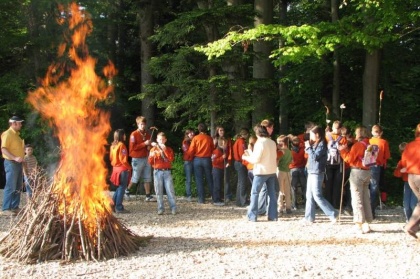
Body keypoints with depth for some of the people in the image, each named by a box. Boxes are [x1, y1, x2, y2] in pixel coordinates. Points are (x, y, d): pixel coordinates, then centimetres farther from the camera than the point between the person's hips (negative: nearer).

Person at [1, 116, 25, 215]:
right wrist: (14, 158, -28)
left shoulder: (16, 134, 17)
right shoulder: (8, 134, -11)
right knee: (11, 187, -10)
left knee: (18, 187, 11)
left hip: (18, 163, 9)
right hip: (11, 163, -9)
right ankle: (5, 209, -8)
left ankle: (15, 207, 17)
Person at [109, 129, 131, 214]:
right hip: (122, 169, -8)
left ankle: (113, 204, 17)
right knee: (122, 188, -2)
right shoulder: (121, 145, -15)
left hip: (115, 168, 8)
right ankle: (119, 208, 1)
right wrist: (128, 167, -10)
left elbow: (111, 157, 14)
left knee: (119, 188, 19)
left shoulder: (113, 145, 9)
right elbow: (123, 159, -18)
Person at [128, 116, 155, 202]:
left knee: (147, 178, 5)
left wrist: (149, 146, -2)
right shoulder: (134, 134, -9)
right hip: (137, 159, -6)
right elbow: (133, 147, -16)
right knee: (135, 178, 2)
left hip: (146, 158, 6)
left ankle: (148, 196, 8)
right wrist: (144, 144, -20)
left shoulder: (147, 134, 10)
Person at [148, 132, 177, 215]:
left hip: (167, 172, 0)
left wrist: (165, 149, -13)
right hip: (157, 172, 0)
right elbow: (150, 162, 5)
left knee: (170, 190, -5)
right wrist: (152, 156, -15)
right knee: (159, 192, -1)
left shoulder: (169, 149, 10)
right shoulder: (153, 149, 9)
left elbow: (171, 159, -8)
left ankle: (173, 208, -2)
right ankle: (160, 209, 3)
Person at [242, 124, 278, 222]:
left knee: (254, 193, 1)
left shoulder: (259, 143, -14)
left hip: (261, 171, -6)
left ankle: (252, 216, 0)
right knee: (272, 193, 9)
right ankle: (273, 215, 9)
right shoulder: (272, 143, 7)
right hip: (272, 171, 6)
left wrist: (246, 157, 2)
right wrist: (251, 154, 19)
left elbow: (256, 159, -16)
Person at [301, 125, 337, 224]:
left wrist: (309, 147, -10)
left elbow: (315, 157, -20)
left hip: (317, 173, -9)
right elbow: (310, 155, 20)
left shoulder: (322, 144, -13)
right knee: (309, 196, 9)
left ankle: (333, 214, -3)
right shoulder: (315, 144, 14)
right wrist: (308, 147, 6)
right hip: (311, 172, 9)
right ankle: (309, 217, 12)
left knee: (317, 196, -9)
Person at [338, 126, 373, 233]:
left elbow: (349, 159, -11)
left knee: (357, 199, -4)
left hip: (357, 172, -7)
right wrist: (347, 149, 16)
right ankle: (366, 224, 15)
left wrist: (342, 150, 2)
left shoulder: (358, 145, -13)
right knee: (365, 198, 12)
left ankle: (359, 225, -7)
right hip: (367, 172, 7)